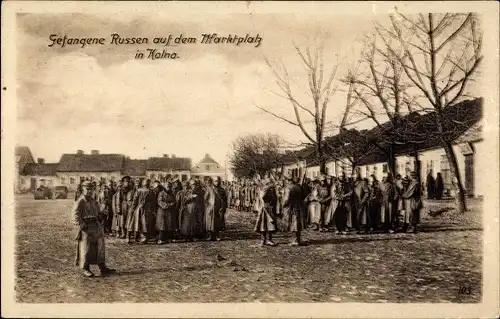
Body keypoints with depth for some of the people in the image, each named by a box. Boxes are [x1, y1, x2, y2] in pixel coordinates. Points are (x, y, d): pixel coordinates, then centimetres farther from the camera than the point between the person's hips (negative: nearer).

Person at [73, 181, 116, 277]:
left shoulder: (93, 202, 15)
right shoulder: (79, 202, -9)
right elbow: (76, 217, -15)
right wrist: (82, 226, -23)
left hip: (96, 229, 8)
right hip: (86, 229, -8)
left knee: (100, 248, 9)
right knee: (86, 250, -1)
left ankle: (103, 268, 15)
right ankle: (86, 270, 9)